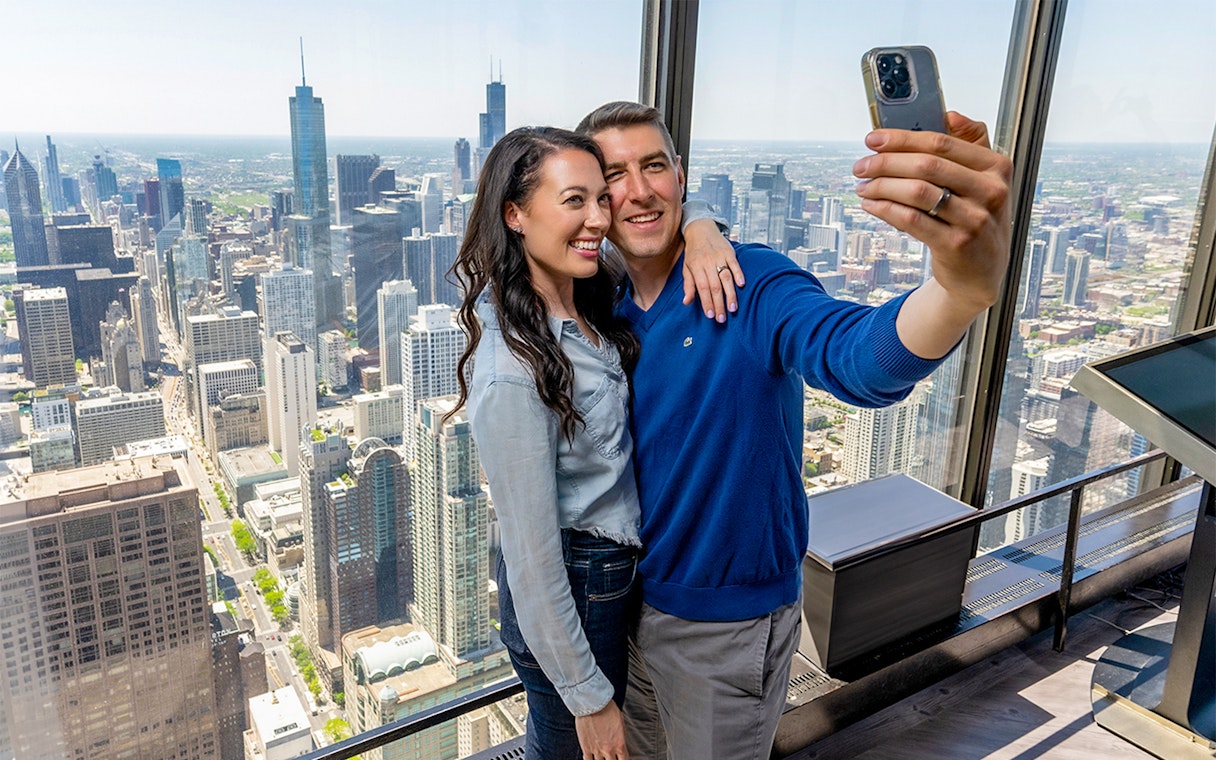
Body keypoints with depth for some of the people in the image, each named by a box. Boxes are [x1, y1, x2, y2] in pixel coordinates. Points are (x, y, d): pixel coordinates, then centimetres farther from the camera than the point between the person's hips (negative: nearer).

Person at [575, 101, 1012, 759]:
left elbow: (863, 359, -43)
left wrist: (966, 286, -63)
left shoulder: (748, 285, -23)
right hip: (636, 599, 6)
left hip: (728, 624, -5)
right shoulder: (612, 306, -2)